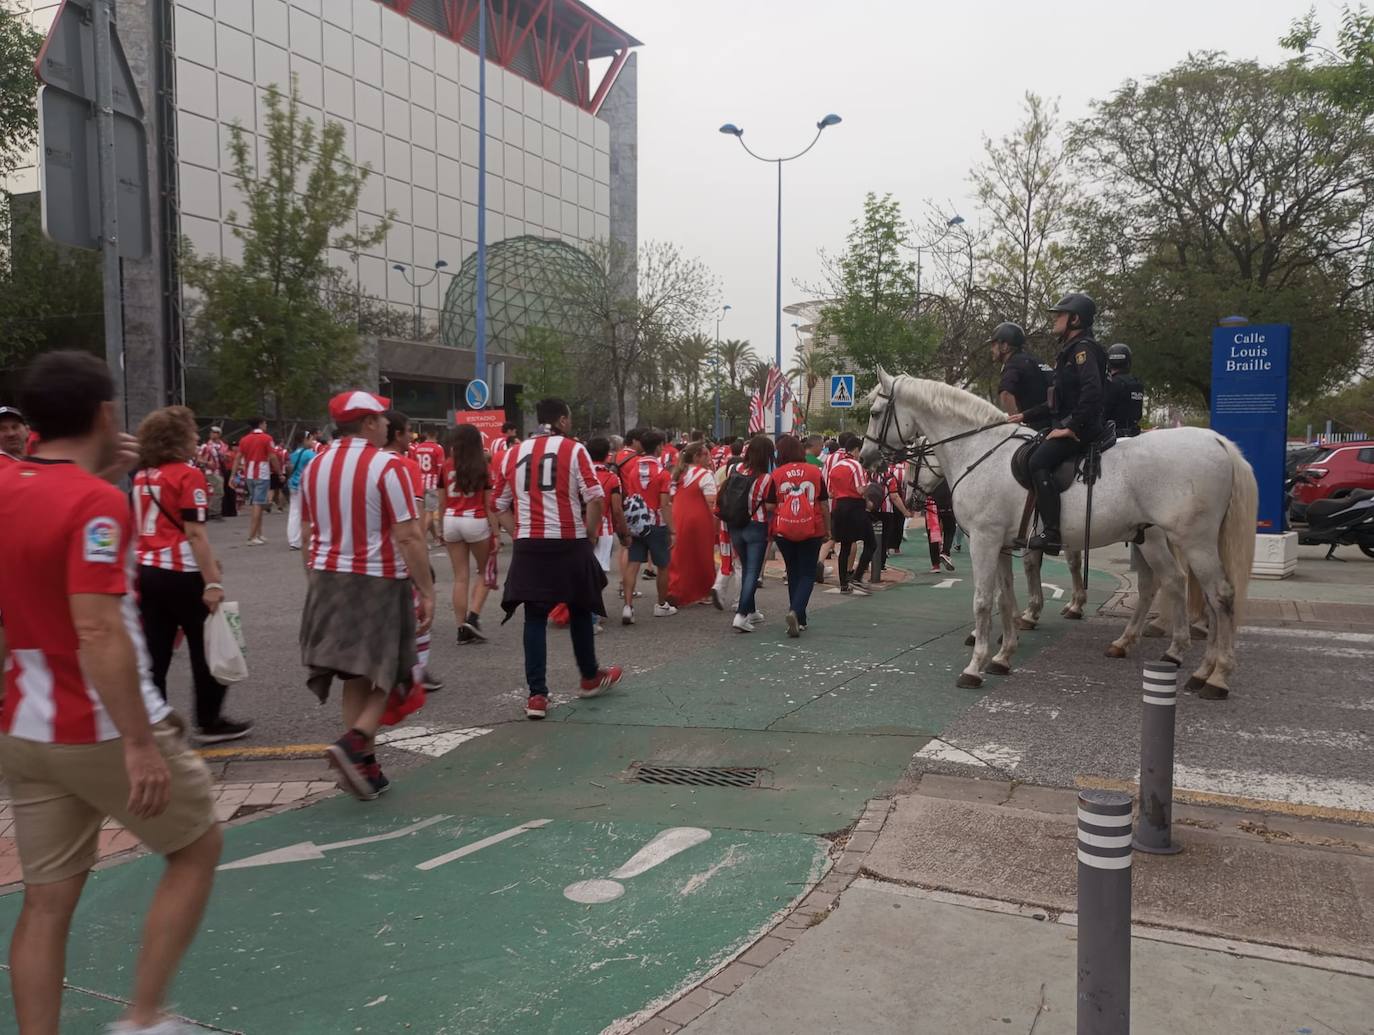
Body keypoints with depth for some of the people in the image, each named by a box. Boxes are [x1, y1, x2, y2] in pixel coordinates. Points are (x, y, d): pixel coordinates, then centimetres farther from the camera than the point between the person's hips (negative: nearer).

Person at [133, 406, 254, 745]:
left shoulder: (141, 477, 9)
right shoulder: (188, 474, -13)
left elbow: (137, 529, 15)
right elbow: (195, 533, -18)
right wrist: (212, 582, -19)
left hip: (148, 572, 7)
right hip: (182, 574, -7)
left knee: (155, 653, 10)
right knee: (206, 650, 9)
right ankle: (210, 722, 18)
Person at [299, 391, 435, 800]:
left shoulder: (314, 467, 8)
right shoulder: (386, 466, -12)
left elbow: (308, 534, 14)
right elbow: (408, 537, -16)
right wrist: (427, 593, -12)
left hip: (328, 581, 6)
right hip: (379, 582, -6)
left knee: (356, 677, 13)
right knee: (387, 674, 8)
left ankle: (365, 767, 16)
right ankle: (353, 742, -12)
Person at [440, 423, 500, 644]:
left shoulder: (446, 466, 2)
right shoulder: (483, 467, -4)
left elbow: (441, 502, 6)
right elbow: (490, 504, -5)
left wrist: (442, 529, 16)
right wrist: (496, 533, -2)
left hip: (451, 521, 3)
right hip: (476, 521, -3)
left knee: (460, 577, 8)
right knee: (485, 572, 16)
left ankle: (462, 629, 9)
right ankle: (473, 617, -1)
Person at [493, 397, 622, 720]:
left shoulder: (512, 454, 9)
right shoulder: (573, 449, -4)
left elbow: (501, 506, 11)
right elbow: (595, 499, -11)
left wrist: (520, 534, 13)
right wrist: (587, 534, 1)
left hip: (528, 547, 3)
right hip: (568, 544, -2)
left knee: (535, 618, 7)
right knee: (580, 610, 16)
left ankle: (537, 695, 5)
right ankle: (590, 678, 33)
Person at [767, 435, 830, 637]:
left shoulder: (776, 474, -4)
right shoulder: (815, 471, -2)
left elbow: (770, 507, -4)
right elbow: (824, 504, 3)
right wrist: (828, 530, 15)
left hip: (784, 531, 1)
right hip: (811, 531, -1)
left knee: (793, 573, 16)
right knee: (808, 574, 7)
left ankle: (799, 620, 21)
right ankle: (796, 611, -16)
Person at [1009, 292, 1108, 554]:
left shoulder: (1084, 348, -10)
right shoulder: (1069, 350, 22)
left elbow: (1092, 391, -25)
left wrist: (1071, 427, -25)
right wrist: (1025, 416, 22)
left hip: (1082, 429, -11)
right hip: (1067, 425, 11)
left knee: (1039, 461, -28)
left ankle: (1052, 533, -31)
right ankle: (1034, 523, 15)